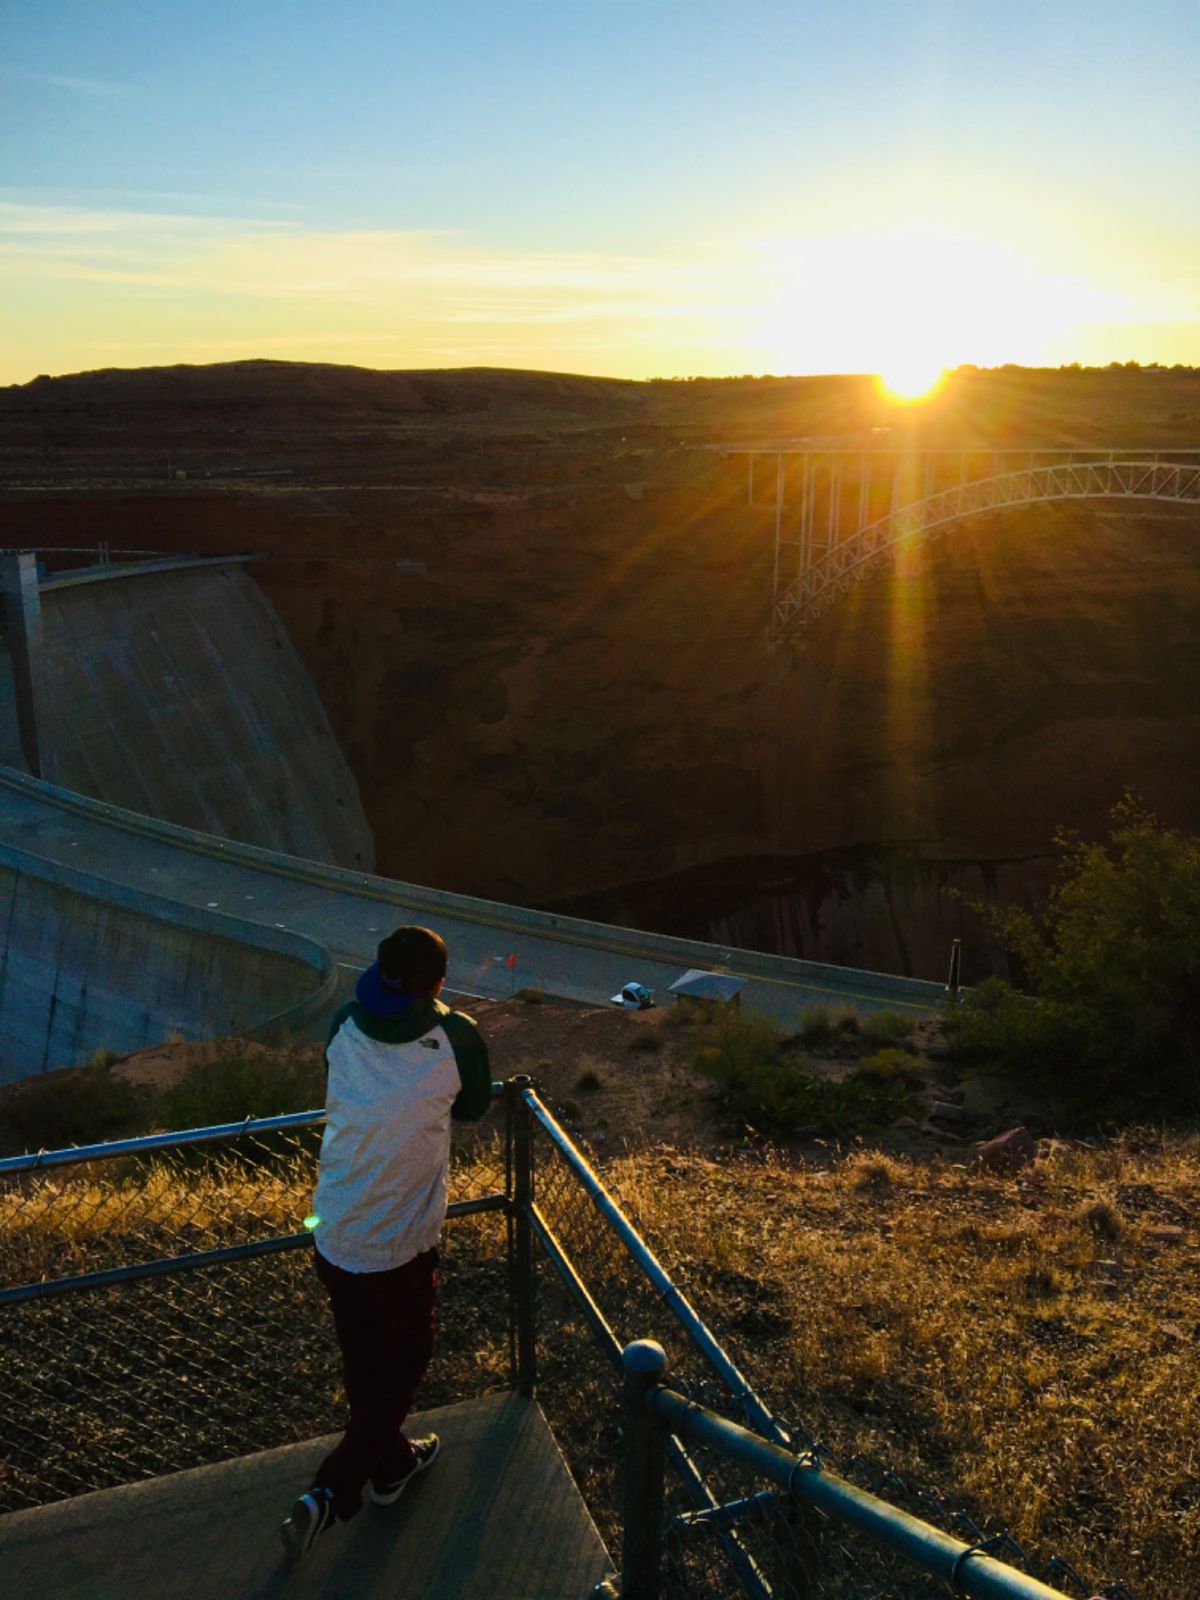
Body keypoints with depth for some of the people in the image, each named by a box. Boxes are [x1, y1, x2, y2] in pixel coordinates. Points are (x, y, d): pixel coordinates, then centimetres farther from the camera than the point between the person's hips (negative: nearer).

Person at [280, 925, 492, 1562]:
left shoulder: (345, 1027, -9)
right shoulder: (454, 1039, -20)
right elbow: (473, 1107, 0)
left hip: (333, 1240, 5)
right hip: (400, 1249, -4)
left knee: (365, 1363, 24)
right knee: (402, 1365, 18)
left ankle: (391, 1463, 45)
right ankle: (330, 1494, 12)